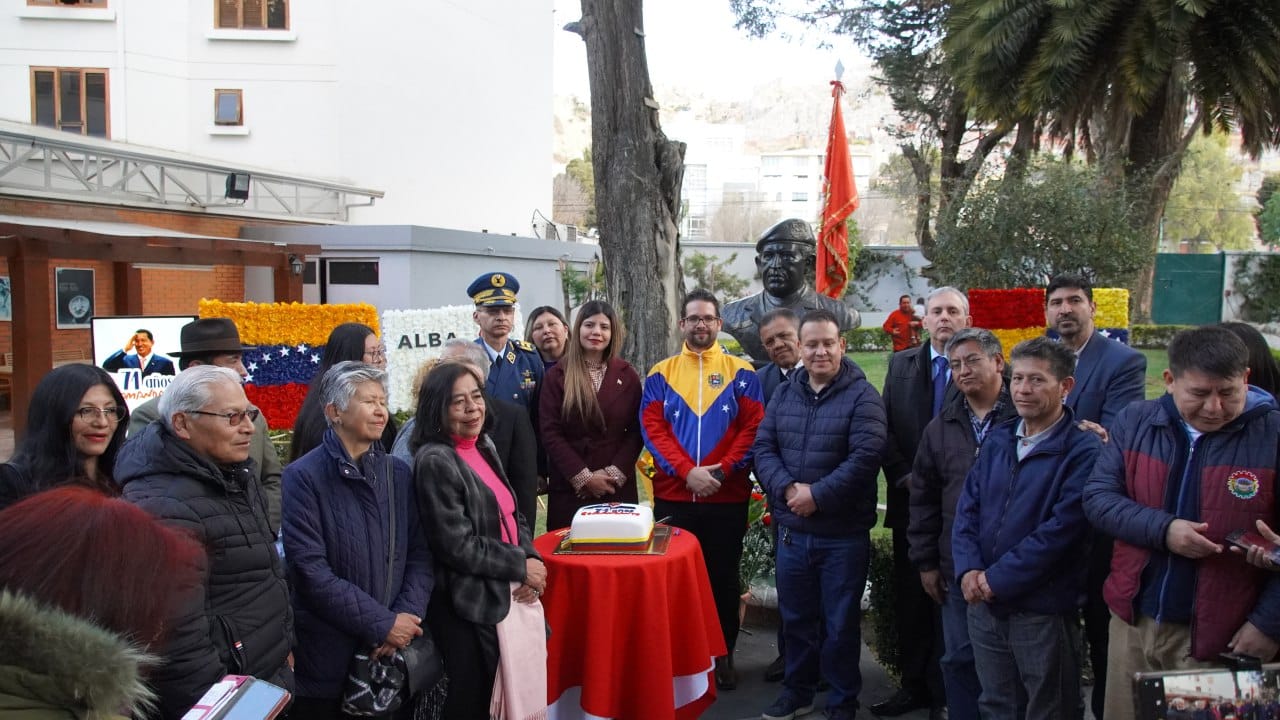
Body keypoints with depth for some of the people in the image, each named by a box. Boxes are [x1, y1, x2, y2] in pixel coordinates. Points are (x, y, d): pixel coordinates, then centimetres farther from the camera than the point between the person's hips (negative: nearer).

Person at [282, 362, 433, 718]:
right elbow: (310, 570, -17)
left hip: (395, 650, 5)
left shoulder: (398, 473, 6)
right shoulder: (303, 477, -11)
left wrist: (408, 615, -12)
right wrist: (381, 624, -17)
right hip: (329, 655, -4)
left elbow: (419, 552, 4)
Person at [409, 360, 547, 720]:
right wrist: (520, 567, -13)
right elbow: (457, 546, -21)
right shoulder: (435, 461, -17)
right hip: (471, 608, -8)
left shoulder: (484, 448, 8)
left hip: (511, 595, 8)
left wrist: (532, 561, -5)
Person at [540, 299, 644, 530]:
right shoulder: (557, 375, 2)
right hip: (569, 488, -1)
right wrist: (583, 477, -11)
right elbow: (550, 432, -4)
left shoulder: (627, 375, 7)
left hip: (618, 486, 1)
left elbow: (636, 431, 4)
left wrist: (615, 473, -9)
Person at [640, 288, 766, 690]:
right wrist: (686, 471, -16)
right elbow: (652, 428, -3)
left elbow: (753, 427, -3)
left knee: (723, 577, 10)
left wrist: (722, 470, -15)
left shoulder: (741, 372, 3)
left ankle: (722, 656, 24)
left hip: (727, 496, 0)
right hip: (672, 496, 0)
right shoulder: (661, 373, 5)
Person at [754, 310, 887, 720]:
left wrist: (818, 495, -20)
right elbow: (762, 448, 2)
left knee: (841, 623, 9)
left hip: (843, 534, -4)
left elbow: (865, 457, -18)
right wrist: (787, 488, -15)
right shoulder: (783, 395, 7)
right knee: (795, 618, 17)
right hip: (792, 530, 4)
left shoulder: (862, 396, -8)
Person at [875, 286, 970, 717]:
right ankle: (914, 685, 25)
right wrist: (903, 476, -5)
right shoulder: (901, 364, 9)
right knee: (910, 598, 12)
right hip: (910, 503, 4)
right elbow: (886, 429, 6)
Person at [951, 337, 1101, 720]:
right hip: (984, 605, 5)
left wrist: (998, 579, -18)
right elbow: (967, 508, 5)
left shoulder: (1083, 451, -12)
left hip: (1043, 611, -5)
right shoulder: (997, 440, 8)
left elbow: (1061, 529, -19)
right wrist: (969, 569, -10)